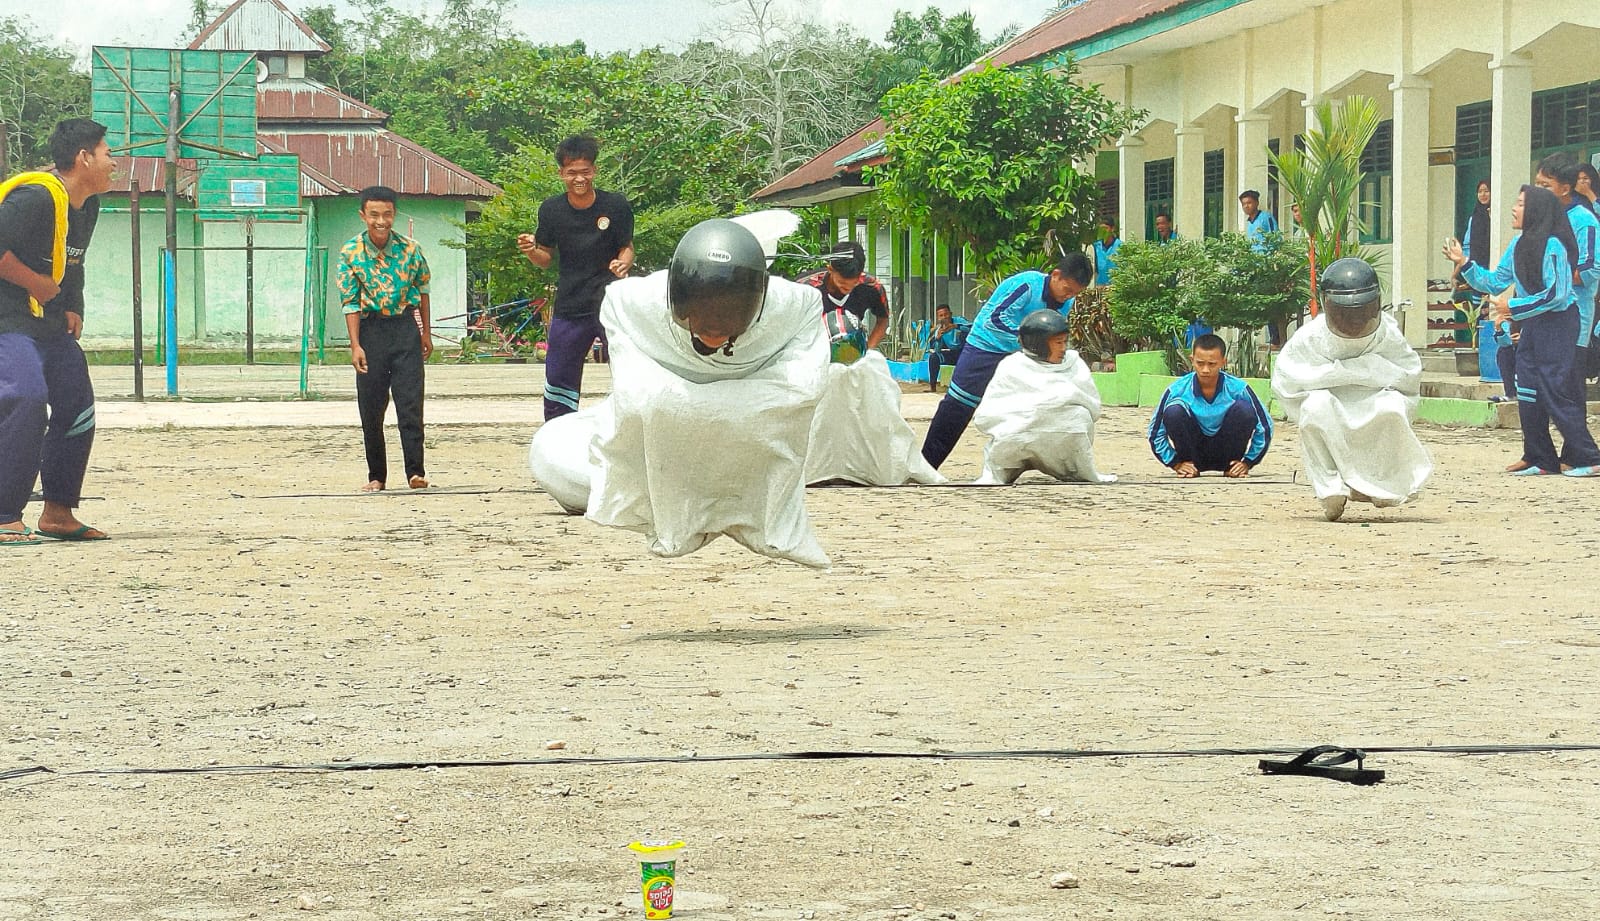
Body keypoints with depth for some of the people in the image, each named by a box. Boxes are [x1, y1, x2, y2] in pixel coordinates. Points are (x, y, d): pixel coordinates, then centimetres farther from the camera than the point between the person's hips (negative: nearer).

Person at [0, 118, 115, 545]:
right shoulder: (35, 198, -21)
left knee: (77, 408, 9)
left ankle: (58, 513, 20)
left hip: (51, 325, 10)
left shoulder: (87, 206, 10)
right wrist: (38, 285, -18)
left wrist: (72, 308, 11)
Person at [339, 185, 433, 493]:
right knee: (371, 408, 4)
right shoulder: (351, 253, -7)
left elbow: (422, 289, 10)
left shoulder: (410, 249, -4)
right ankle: (376, 476, 13)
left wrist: (426, 332, 14)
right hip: (370, 330, 0)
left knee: (410, 403, -8)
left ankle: (415, 471, -6)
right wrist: (355, 346, -11)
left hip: (405, 328, 0)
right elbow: (350, 302, -6)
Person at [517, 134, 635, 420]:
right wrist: (531, 251, -14)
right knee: (558, 382, 7)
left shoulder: (616, 206, -6)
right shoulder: (551, 210, 0)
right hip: (569, 308, 2)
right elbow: (546, 259, 8)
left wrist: (623, 263, -19)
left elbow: (627, 248, 4)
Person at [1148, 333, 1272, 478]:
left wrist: (1247, 463, -12)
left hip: (1225, 454, 0)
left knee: (1244, 410, -25)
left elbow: (1264, 428, -7)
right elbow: (1156, 433, -7)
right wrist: (1176, 464, -13)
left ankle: (1231, 465, -8)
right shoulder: (1177, 390, -17)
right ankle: (1187, 462, -8)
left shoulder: (1238, 389, -16)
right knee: (1174, 412, -27)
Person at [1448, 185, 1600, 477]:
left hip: (1557, 323, -8)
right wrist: (1463, 264, 6)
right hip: (1531, 324, 8)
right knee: (1528, 391, 6)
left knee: (1556, 391, -9)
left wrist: (1512, 306, -18)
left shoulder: (1552, 246, -18)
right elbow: (1495, 282, 14)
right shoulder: (1518, 245, 7)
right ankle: (1539, 458, 12)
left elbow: (1555, 294, -22)